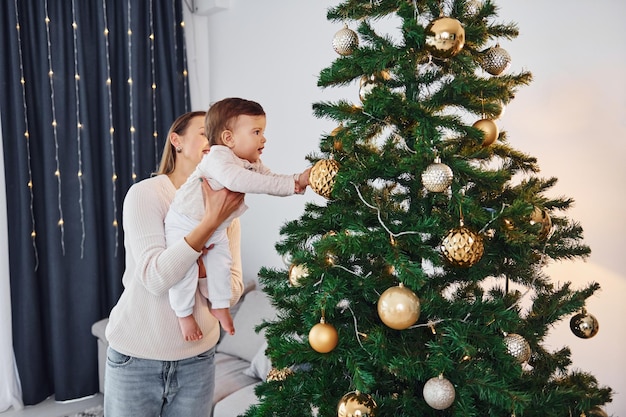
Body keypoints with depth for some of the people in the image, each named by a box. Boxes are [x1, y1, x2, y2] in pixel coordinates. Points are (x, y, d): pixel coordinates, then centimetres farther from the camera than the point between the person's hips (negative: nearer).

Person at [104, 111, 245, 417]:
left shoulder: (226, 207, 1)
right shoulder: (145, 193, -12)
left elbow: (233, 292, -2)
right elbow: (155, 278, -23)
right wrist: (210, 221, -28)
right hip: (135, 358, -3)